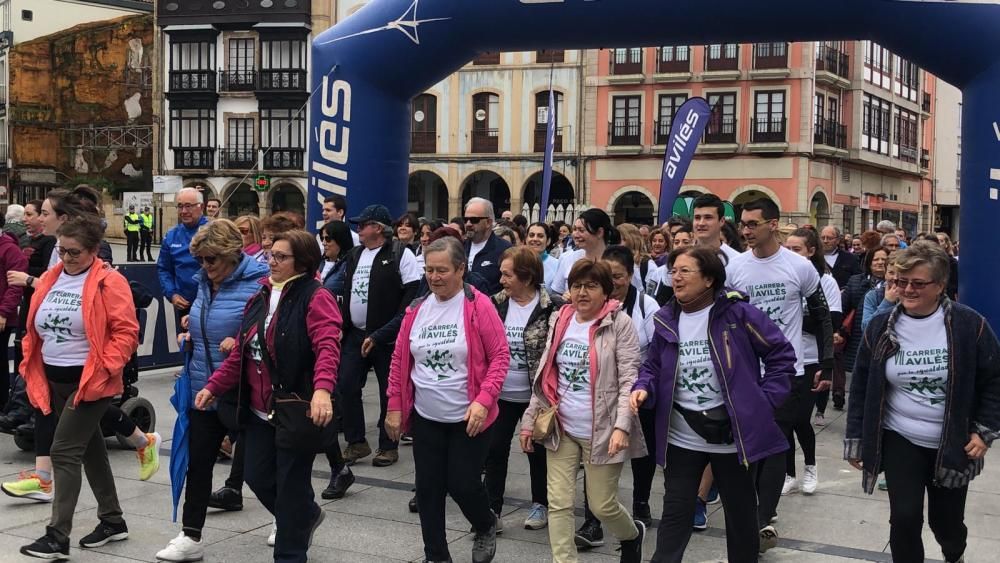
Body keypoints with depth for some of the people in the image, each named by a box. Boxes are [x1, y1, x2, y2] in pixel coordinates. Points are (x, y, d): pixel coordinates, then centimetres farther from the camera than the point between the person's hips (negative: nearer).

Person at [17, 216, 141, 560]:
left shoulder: (109, 282, -12)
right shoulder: (49, 280, 9)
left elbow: (126, 332, -14)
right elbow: (36, 328, 17)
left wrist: (103, 369, -20)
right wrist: (32, 368, 9)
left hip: (90, 382, -7)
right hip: (54, 380, 8)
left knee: (64, 451, -11)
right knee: (90, 449, 16)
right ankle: (113, 521, 29)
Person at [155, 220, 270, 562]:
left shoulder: (256, 285, -17)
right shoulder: (205, 283, 9)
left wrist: (240, 344, -27)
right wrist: (189, 337, 7)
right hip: (202, 389, 7)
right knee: (198, 462, 9)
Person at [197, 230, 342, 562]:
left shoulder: (315, 298, -13)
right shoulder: (260, 298, 12)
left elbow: (328, 347, -28)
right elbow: (241, 353, 16)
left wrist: (322, 389, -44)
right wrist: (214, 386, 8)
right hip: (259, 412, 8)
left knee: (291, 485, 1)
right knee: (258, 477, 14)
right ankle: (304, 516, 41)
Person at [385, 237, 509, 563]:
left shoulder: (479, 306, -11)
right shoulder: (417, 310, 2)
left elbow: (500, 356, -11)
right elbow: (399, 360, 8)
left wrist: (483, 400, -20)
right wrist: (394, 407, 6)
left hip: (468, 419, -4)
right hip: (425, 418, 4)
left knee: (462, 484, 1)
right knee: (428, 488, 8)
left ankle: (486, 526, 34)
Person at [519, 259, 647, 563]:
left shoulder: (619, 323, -9)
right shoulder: (559, 320, 6)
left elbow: (630, 379, -12)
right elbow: (545, 376, 13)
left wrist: (622, 425, -22)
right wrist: (530, 419, 11)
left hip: (601, 431, -4)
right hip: (561, 428, 5)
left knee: (602, 505, 7)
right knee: (558, 503, 1)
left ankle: (633, 534, 39)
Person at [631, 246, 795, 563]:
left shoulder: (737, 313, -12)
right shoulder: (666, 321, 1)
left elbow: (782, 355, -6)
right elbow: (653, 367, 12)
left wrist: (764, 401, -10)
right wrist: (643, 388, -10)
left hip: (733, 435, -2)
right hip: (681, 438, 3)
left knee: (740, 515, 13)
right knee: (675, 514, 4)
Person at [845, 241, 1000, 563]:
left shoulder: (969, 325, -12)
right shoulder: (880, 328, -6)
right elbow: (861, 387, 2)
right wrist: (855, 439, 1)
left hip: (953, 446, -1)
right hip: (900, 441, 1)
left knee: (946, 521, 13)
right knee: (904, 519, -8)